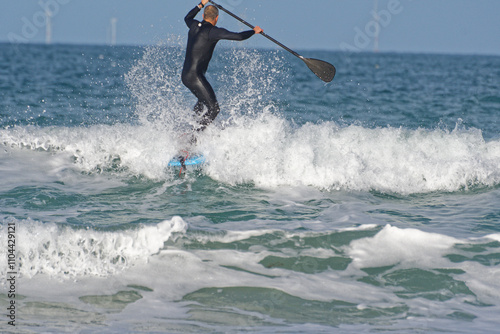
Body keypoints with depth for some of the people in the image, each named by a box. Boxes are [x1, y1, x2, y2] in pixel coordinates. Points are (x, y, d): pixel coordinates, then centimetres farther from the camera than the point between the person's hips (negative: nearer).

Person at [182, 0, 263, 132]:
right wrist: (254, 31, 1)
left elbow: (187, 18, 35)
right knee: (213, 108, -10)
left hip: (186, 75, 9)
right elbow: (239, 36, -17)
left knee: (203, 101, 32)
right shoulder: (212, 31, -15)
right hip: (195, 76, -9)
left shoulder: (194, 26, 8)